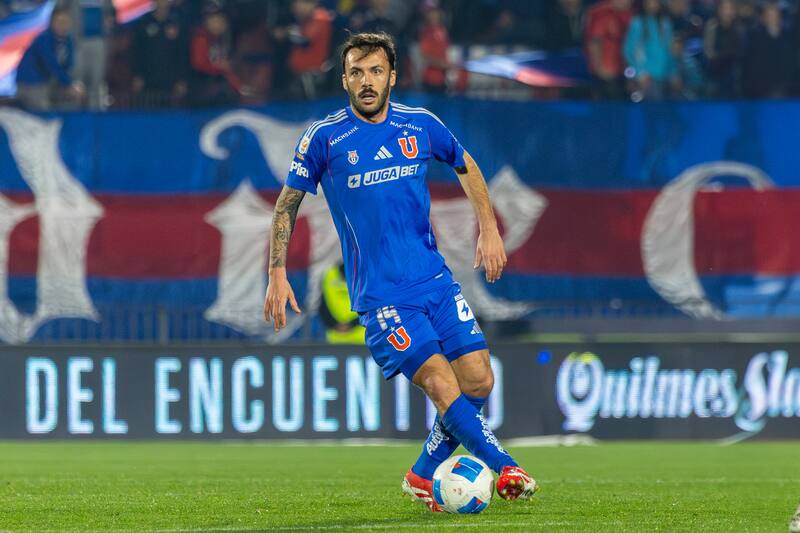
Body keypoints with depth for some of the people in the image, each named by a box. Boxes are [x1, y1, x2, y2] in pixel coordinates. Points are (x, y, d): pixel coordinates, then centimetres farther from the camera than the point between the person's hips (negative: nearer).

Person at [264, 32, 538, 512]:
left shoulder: (421, 125, 3)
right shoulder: (324, 139, -6)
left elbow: (466, 167, 22)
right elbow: (288, 203, 5)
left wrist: (489, 229, 14)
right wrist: (278, 275, -1)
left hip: (436, 281, 4)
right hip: (380, 296, -4)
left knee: (478, 382, -2)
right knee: (443, 387, -19)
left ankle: (424, 476, 16)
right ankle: (505, 469, -8)